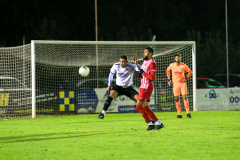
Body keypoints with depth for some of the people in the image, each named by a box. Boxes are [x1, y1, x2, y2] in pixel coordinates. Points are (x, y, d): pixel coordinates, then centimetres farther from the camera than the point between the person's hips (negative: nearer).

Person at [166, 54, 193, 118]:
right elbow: (167, 71, 19)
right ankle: (179, 114, 6)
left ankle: (188, 113, -5)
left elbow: (190, 72, 7)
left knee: (185, 97, -10)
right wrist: (168, 79, 11)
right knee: (176, 99, 0)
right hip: (175, 84, 2)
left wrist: (186, 78, -5)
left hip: (182, 83, -2)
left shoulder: (183, 66, -5)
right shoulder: (171, 65, 0)